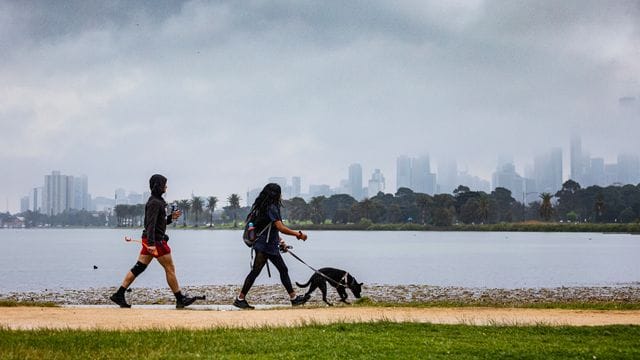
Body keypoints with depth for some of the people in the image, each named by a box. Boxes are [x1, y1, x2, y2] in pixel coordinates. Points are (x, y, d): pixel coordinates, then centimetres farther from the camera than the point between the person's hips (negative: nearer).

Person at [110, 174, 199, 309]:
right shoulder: (155, 203, -15)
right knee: (170, 269, -1)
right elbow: (150, 224, -24)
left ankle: (119, 295, 4)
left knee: (138, 268, 7)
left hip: (150, 240, 10)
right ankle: (180, 299, 6)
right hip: (156, 241, -10)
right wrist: (151, 243, -31)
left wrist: (170, 217, 12)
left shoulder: (157, 201, 16)